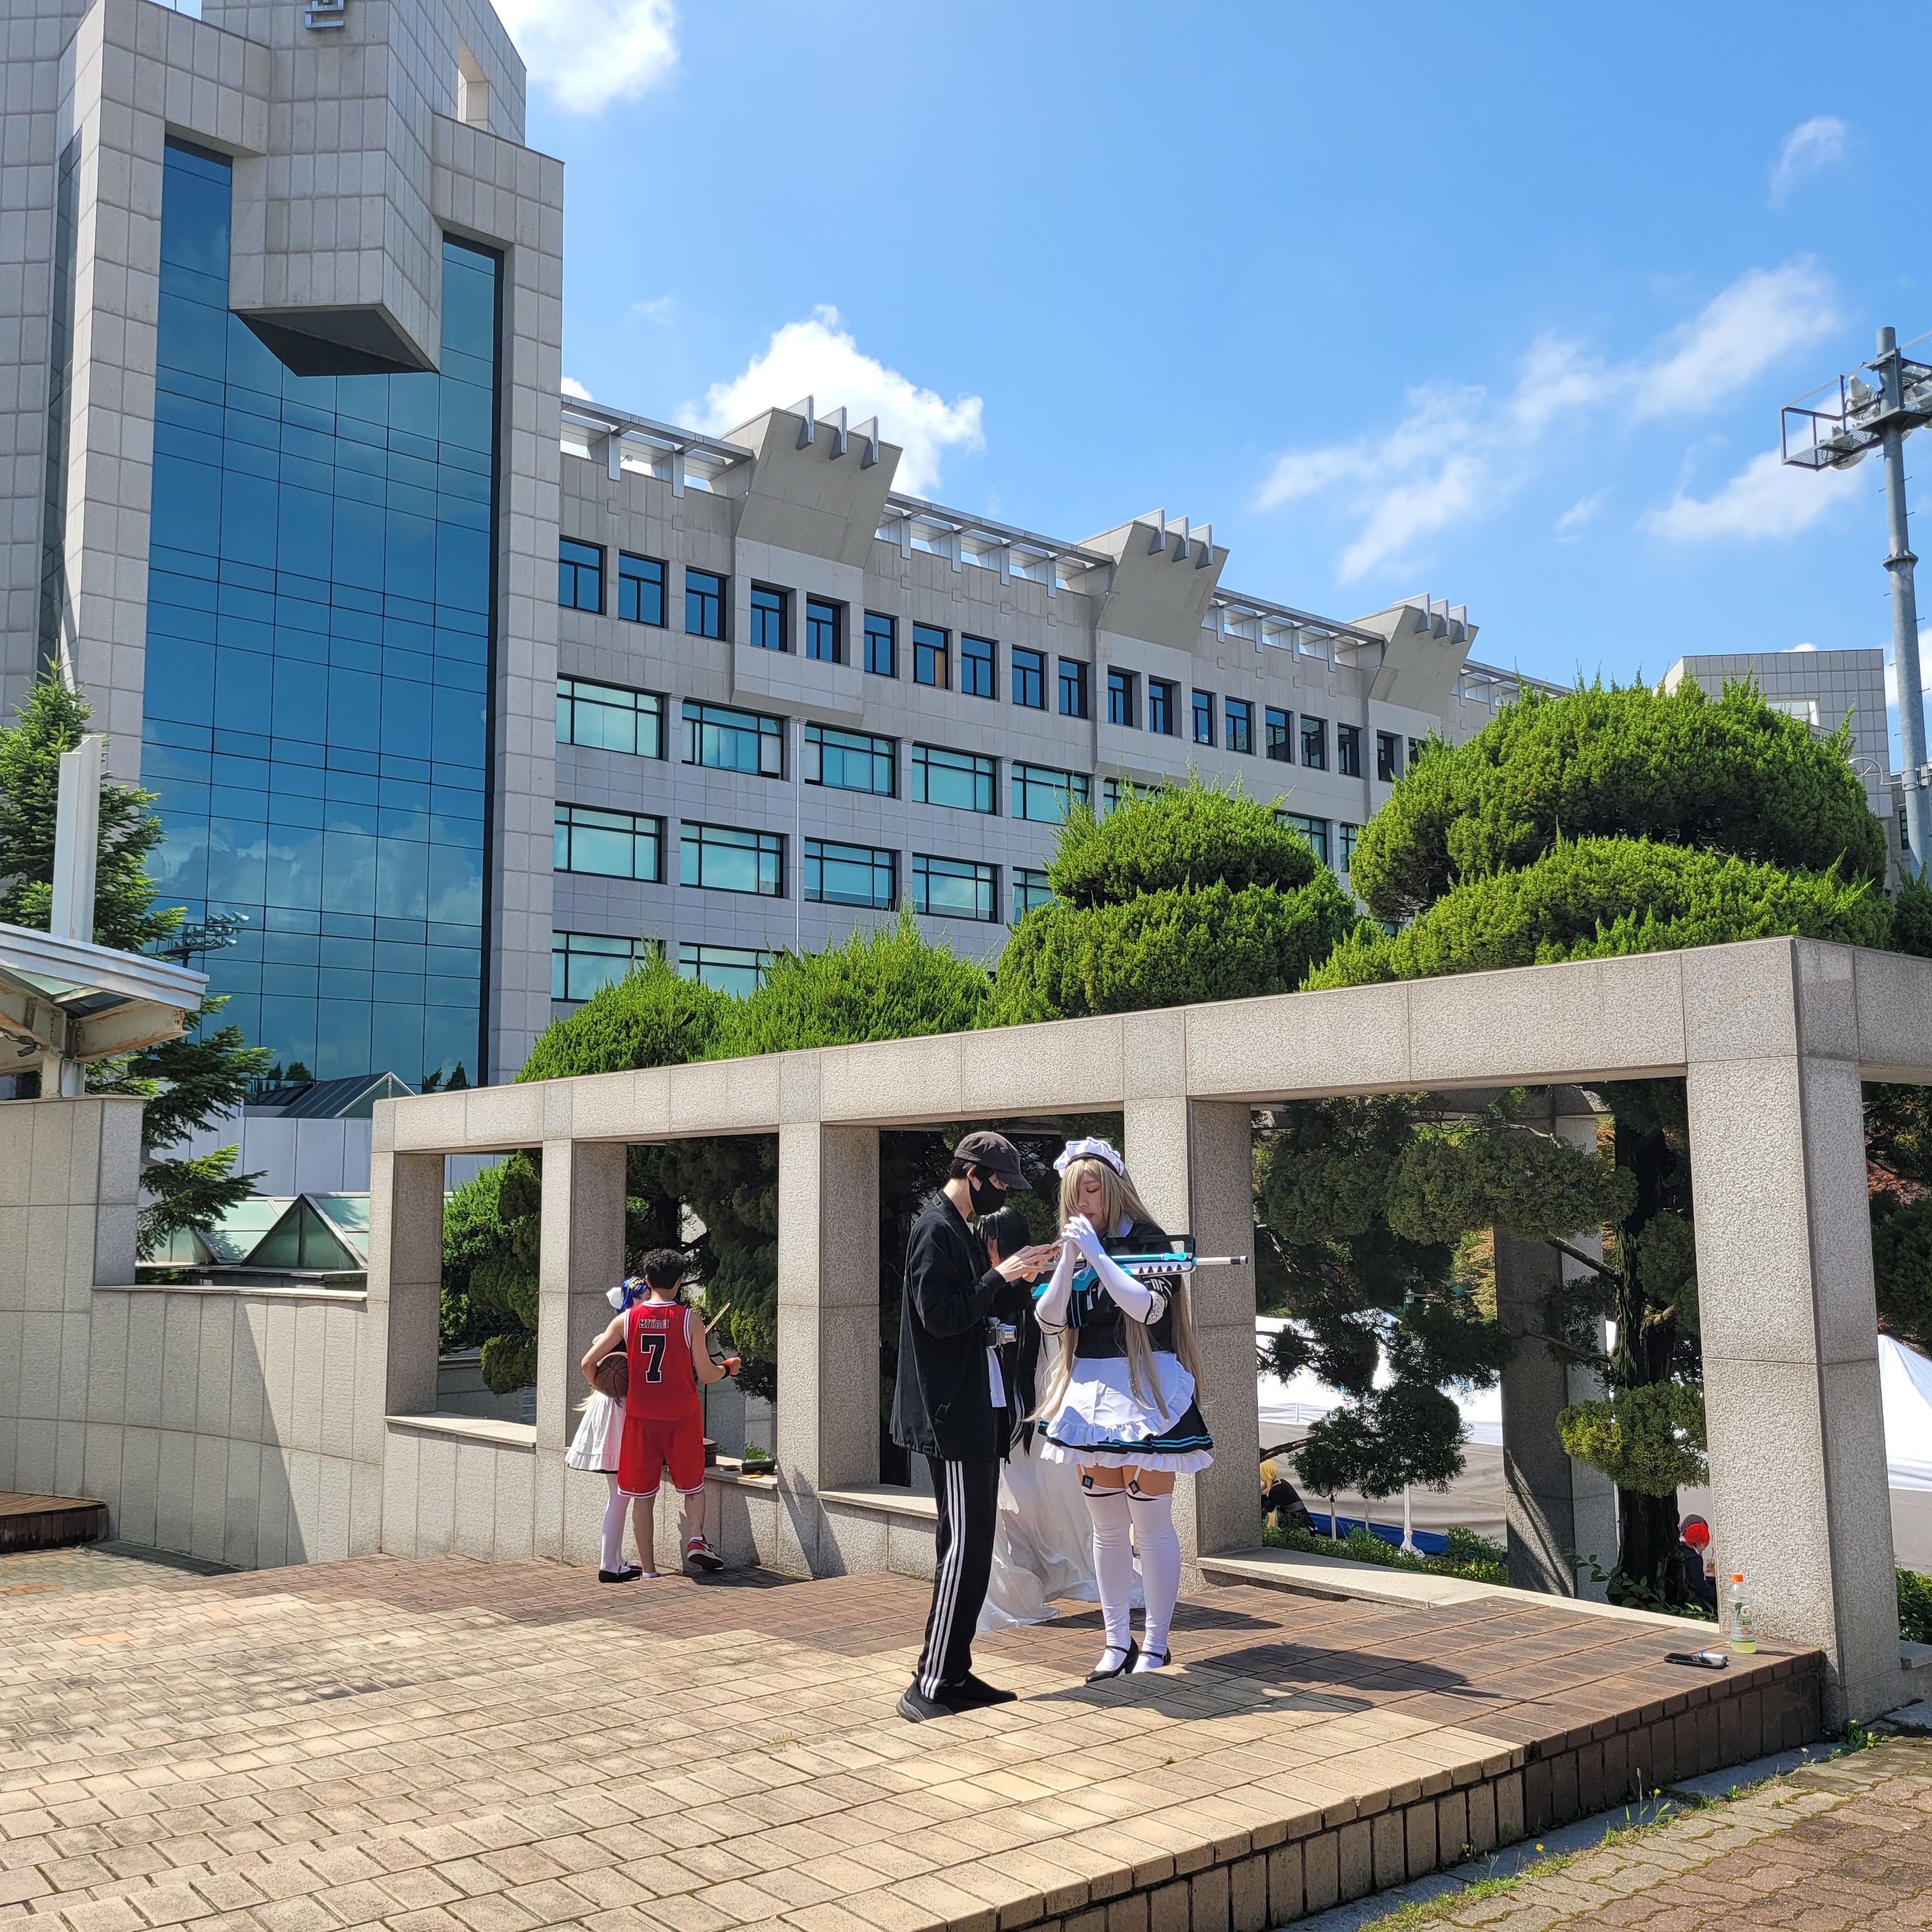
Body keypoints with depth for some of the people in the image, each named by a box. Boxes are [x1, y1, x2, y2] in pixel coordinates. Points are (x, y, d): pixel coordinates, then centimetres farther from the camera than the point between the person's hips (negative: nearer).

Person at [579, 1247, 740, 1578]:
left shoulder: (627, 1319, -1)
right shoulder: (690, 1319, -7)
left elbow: (589, 1362, -2)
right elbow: (706, 1375, -4)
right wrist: (728, 1367, 17)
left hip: (640, 1418, 1)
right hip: (682, 1417, -1)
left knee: (642, 1496, 10)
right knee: (693, 1486, 18)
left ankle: (648, 1571, 10)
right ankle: (695, 1539, -4)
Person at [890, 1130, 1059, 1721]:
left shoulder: (960, 1230, 18)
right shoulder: (935, 1229, -13)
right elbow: (940, 1316, -21)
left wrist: (1020, 1279, 8)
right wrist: (1000, 1276, -16)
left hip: (976, 1411, 10)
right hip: (951, 1415, -10)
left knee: (974, 1544, 12)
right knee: (964, 1545, -10)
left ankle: (955, 1673, 18)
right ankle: (930, 1686, -7)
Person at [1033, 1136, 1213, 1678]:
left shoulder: (1147, 1241, -4)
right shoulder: (1075, 1248, 12)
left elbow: (1148, 1307, -18)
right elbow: (1050, 1318, 3)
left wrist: (1096, 1254, -17)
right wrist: (1069, 1259, -9)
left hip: (1144, 1390, -6)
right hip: (1089, 1392, 6)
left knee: (1151, 1523, -2)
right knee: (1106, 1526, 9)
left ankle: (1155, 1645, 7)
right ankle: (1118, 1642, 18)